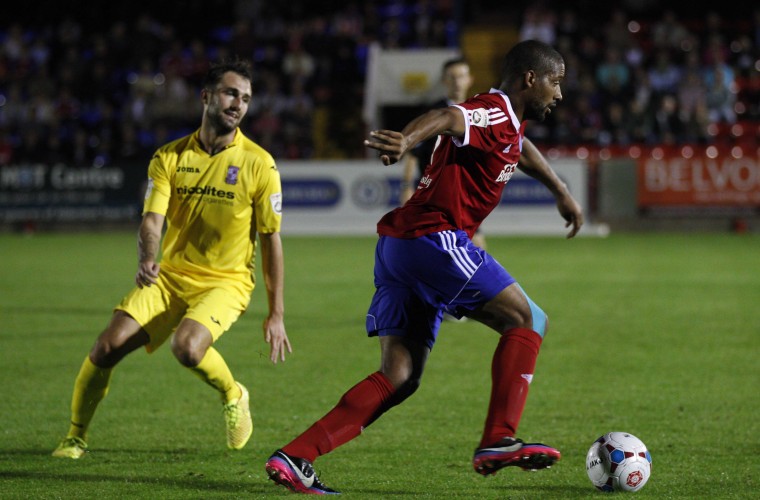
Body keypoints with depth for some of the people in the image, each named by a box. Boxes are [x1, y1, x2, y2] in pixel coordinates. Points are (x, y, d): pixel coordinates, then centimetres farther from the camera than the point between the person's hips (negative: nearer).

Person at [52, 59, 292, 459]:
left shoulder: (259, 164, -6)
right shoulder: (170, 157, 0)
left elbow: (271, 241, -1)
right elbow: (152, 220, -9)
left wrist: (276, 314, -1)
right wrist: (147, 260, -33)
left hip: (226, 281, -3)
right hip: (170, 276, 3)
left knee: (187, 346, -32)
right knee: (108, 346, -14)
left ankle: (233, 396, 1)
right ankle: (75, 438, 7)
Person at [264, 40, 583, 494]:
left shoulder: (507, 121, 22)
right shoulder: (496, 113, -8)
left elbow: (521, 148, 47)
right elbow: (448, 118, -31)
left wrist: (562, 193, 56)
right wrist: (406, 140, -51)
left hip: (400, 246, 10)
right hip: (433, 236, -10)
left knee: (400, 377, 4)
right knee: (527, 321, -3)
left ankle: (294, 458, -4)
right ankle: (498, 442, -11)